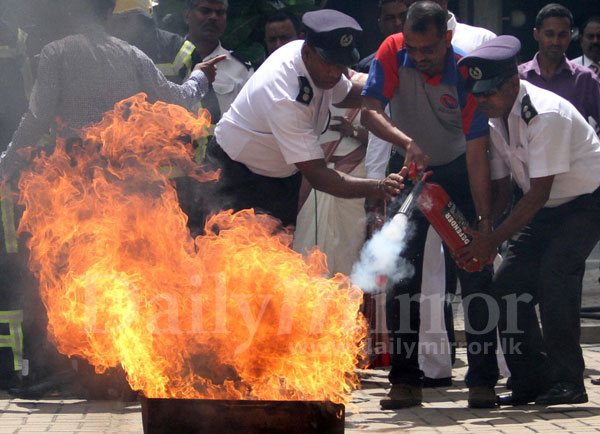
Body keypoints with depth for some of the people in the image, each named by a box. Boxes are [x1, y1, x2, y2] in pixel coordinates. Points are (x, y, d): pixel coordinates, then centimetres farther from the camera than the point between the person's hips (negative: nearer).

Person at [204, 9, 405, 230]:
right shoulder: (284, 100, -38)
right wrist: (377, 188, -51)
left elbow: (345, 95, 13)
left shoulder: (321, 64, -11)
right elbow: (317, 175, -38)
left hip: (283, 175, 9)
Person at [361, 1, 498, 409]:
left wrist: (484, 220, -32)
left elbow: (477, 153, -26)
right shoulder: (393, 52, -19)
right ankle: (406, 382, 1)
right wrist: (406, 142, -44)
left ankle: (483, 380, -4)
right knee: (402, 275, -4)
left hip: (458, 172, -2)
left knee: (476, 272, -8)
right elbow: (370, 110, -25)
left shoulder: (467, 74, -25)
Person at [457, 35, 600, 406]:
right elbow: (501, 189, 3)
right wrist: (479, 235, -15)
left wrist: (493, 240, -28)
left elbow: (539, 192, -27)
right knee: (510, 281, -4)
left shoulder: (546, 114, -28)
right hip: (548, 209, 8)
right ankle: (531, 381, 5)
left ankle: (568, 381, -19)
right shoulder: (495, 121, -2)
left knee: (555, 272, -26)